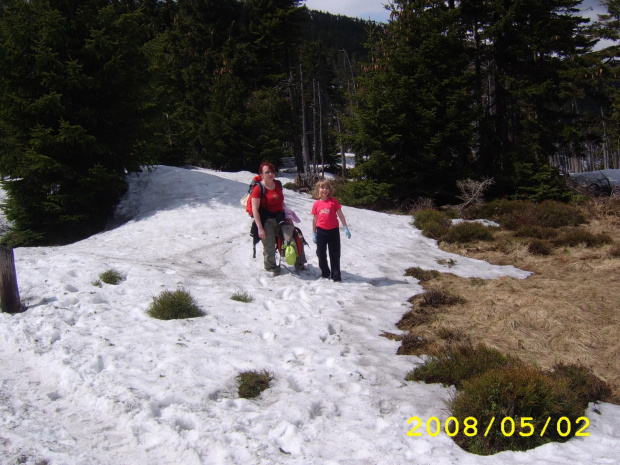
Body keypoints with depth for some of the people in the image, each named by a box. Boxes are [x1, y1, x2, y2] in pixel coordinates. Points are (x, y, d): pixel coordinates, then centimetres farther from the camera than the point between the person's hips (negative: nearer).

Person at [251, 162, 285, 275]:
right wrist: (260, 228, -21)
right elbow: (255, 209, -17)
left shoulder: (278, 185, 6)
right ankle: (271, 268, 20)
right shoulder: (258, 188, -14)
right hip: (266, 220, -6)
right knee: (269, 247, 1)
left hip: (279, 218, 6)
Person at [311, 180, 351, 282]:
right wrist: (313, 233, 10)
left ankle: (336, 276, 10)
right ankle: (325, 274, 24)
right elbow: (314, 219, 9)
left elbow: (340, 215, 0)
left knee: (335, 255, 3)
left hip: (333, 231, -2)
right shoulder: (316, 204, 2)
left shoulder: (334, 201, -3)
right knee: (321, 254, 8)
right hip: (321, 231, 2)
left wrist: (345, 227, -5)